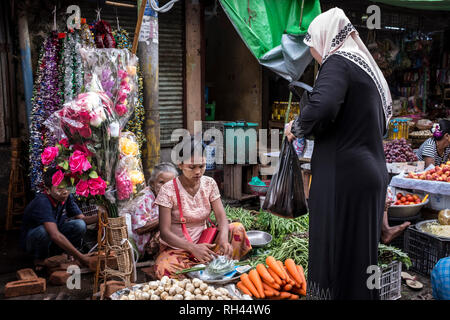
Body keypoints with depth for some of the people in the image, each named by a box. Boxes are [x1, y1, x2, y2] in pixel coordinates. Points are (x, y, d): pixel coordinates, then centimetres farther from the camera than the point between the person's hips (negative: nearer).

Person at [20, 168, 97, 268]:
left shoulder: (67, 197, -10)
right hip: (31, 240, -5)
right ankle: (40, 260, -8)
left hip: (52, 242, 5)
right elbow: (55, 235, -42)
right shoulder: (42, 202, -32)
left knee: (80, 225, -18)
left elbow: (82, 218, -5)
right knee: (43, 230, -37)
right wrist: (79, 256, -44)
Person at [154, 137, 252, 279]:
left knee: (237, 228, -18)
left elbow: (222, 218, -7)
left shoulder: (209, 184, -1)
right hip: (176, 248, -3)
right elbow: (165, 232, -17)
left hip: (203, 242, 3)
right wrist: (193, 248, -33)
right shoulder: (168, 190, -14)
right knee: (164, 268, -37)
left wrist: (224, 239, -30)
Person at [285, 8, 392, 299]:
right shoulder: (367, 66, 18)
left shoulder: (338, 62, -9)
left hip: (344, 177, -9)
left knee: (336, 252, -1)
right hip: (372, 174, 9)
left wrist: (298, 128, -9)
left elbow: (322, 106, -30)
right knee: (361, 252, 16)